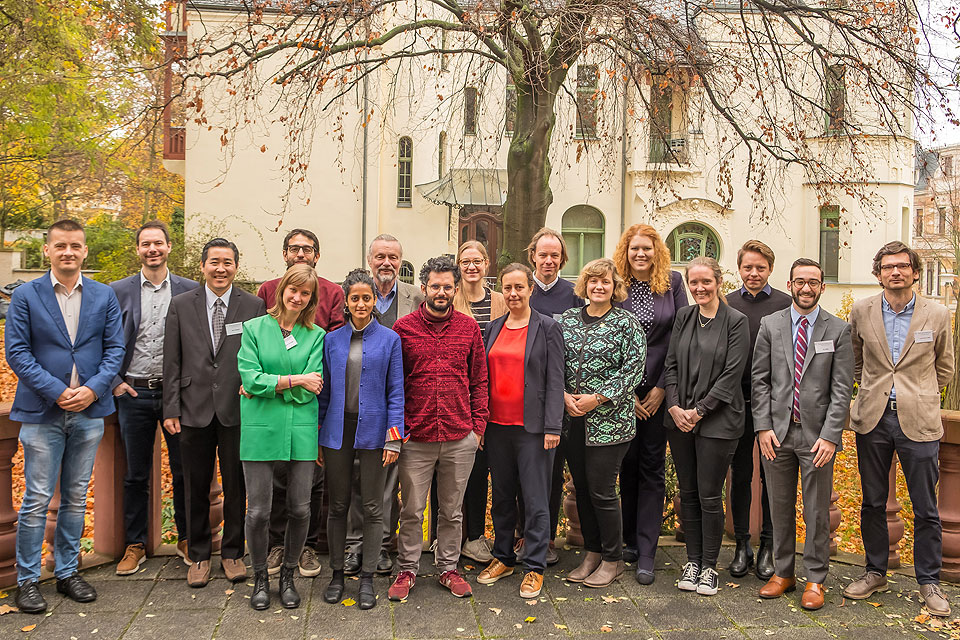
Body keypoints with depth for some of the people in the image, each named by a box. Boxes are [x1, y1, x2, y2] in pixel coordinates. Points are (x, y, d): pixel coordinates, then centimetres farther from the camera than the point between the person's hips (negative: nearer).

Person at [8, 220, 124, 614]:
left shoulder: (104, 296, 6)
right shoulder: (25, 296, -1)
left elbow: (115, 348, 3)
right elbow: (16, 352, -6)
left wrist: (93, 389, -12)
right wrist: (56, 391, -15)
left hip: (89, 411, 3)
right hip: (42, 411, -3)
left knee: (76, 498, 11)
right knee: (36, 500, 0)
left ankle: (67, 573, 24)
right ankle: (27, 580, 14)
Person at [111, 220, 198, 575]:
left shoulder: (190, 290, 2)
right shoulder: (118, 291, 4)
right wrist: (114, 381, -3)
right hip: (133, 393, 1)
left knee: (184, 470, 7)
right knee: (136, 475, 10)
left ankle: (186, 539, 23)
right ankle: (135, 544, 22)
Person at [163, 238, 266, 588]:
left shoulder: (254, 306, 1)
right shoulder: (181, 305, 4)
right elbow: (172, 361, 3)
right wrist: (170, 409, -1)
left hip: (237, 409, -1)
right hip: (195, 408, 1)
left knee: (236, 486, 8)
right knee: (196, 487, 10)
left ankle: (232, 553, 23)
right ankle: (198, 555, 24)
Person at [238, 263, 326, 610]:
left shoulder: (316, 336, 5)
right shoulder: (254, 328, 4)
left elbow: (311, 389, -6)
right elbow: (250, 378, -7)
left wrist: (267, 386, -9)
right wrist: (295, 380, -12)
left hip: (301, 430, 1)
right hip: (260, 430, -1)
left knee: (300, 509, 6)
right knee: (258, 511, 3)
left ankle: (288, 575, 27)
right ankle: (260, 577, 24)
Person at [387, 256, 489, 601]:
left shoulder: (469, 327, 6)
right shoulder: (404, 327, 0)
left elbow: (479, 380, 10)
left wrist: (479, 424, 4)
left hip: (460, 437, 2)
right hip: (416, 436, -1)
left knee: (452, 510, 14)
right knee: (411, 510, 7)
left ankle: (449, 568, 28)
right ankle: (407, 570, 23)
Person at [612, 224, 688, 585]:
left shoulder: (672, 283, 2)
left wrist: (663, 386, -6)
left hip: (659, 388, 0)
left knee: (652, 467, 2)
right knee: (628, 463, 6)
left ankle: (646, 554, 7)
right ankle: (630, 539, 21)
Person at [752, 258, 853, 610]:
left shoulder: (838, 330, 0)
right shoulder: (770, 325, 5)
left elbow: (842, 389, -4)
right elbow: (760, 379, 4)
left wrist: (830, 435, -12)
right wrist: (763, 426, -4)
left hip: (817, 434, -2)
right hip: (777, 432, 2)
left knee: (817, 511, 6)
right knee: (780, 507, 11)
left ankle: (815, 580, 19)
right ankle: (783, 572, 25)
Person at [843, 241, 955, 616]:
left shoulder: (937, 316, -1)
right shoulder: (861, 312, 2)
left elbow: (945, 370, 12)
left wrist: (918, 397, 10)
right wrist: (874, 391, 11)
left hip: (918, 422, -1)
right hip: (872, 419, 2)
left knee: (926, 509, 4)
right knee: (872, 503, 10)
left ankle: (929, 581, 19)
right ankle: (875, 573, 25)